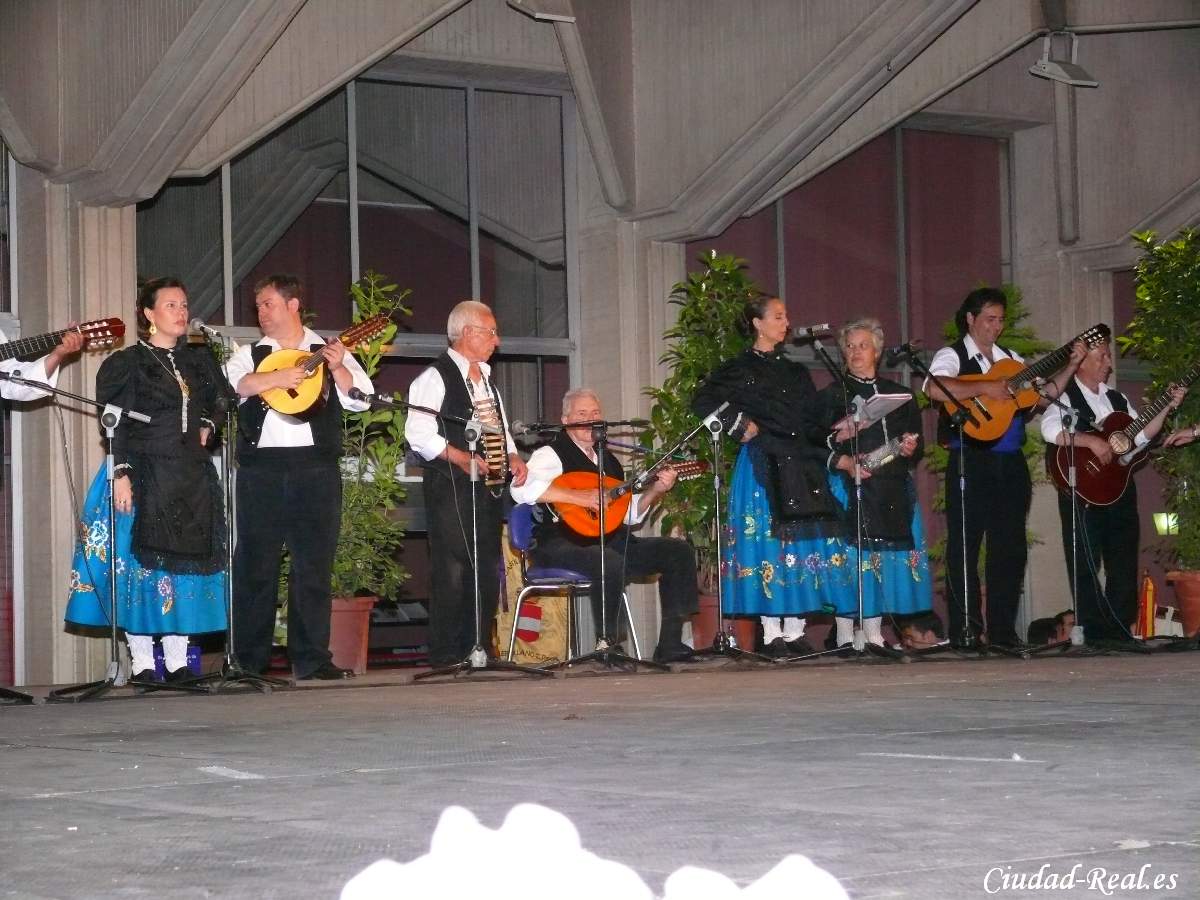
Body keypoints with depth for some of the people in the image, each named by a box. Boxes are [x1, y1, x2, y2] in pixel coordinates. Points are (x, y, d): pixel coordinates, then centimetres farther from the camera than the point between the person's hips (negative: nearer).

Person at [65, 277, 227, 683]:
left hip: (193, 478, 5)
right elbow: (116, 425, -5)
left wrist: (207, 427, 7)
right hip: (145, 476, -5)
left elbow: (220, 402, 27)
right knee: (142, 563, -6)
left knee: (187, 561, 2)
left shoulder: (200, 360, 14)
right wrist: (121, 474, -14)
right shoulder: (127, 363, 0)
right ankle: (142, 661, -2)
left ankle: (178, 660, 7)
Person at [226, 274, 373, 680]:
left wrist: (337, 368, -11)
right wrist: (276, 378, -14)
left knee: (313, 565, 0)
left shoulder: (329, 351, 12)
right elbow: (229, 383, -5)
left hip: (315, 468, -1)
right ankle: (250, 660, 7)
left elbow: (361, 399, 4)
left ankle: (311, 658, 4)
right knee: (255, 565, 1)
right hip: (261, 468, 1)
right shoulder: (250, 355, 14)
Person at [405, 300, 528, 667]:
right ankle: (446, 655, -6)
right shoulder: (435, 377, -5)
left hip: (488, 486, 8)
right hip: (452, 488, -8)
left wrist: (513, 456, 9)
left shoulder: (486, 380, 22)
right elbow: (418, 433, -14)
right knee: (453, 571, -10)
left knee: (488, 571, 7)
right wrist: (461, 458, -23)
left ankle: (480, 648, 14)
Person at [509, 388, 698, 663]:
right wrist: (579, 497, -25)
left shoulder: (610, 461, 23)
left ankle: (670, 645, -7)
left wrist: (656, 490, 9)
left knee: (679, 551, -5)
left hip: (611, 543, 8)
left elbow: (630, 514, 27)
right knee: (611, 564, -39)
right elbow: (522, 488, -22)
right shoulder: (551, 455, -1)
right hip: (564, 545, -8)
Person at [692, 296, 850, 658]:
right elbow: (702, 402, -7)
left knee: (803, 546, 1)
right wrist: (738, 425, -10)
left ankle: (795, 631, 5)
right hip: (763, 468, -6)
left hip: (803, 467, 6)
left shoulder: (796, 373, 19)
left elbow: (814, 424, 19)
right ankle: (772, 634, -7)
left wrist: (835, 435, 1)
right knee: (768, 544, -8)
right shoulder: (741, 369, 2)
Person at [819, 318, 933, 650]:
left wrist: (910, 449, -5)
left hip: (892, 491, 4)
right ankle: (845, 635, -8)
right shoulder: (832, 395, 6)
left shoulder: (900, 395, 17)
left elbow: (917, 442, 17)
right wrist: (845, 463, -17)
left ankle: (874, 635, 6)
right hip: (850, 488, -4)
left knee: (886, 559, 1)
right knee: (850, 557, -10)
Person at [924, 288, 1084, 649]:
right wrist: (987, 388, -21)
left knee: (1010, 547, 6)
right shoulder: (952, 356, -1)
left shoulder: (1011, 360, 19)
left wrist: (1072, 365, 6)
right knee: (964, 546, -4)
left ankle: (1002, 630, 12)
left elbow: (1047, 391, 19)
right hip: (971, 464, -6)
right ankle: (965, 630, -1)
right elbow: (935, 388, -22)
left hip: (1011, 464, 6)